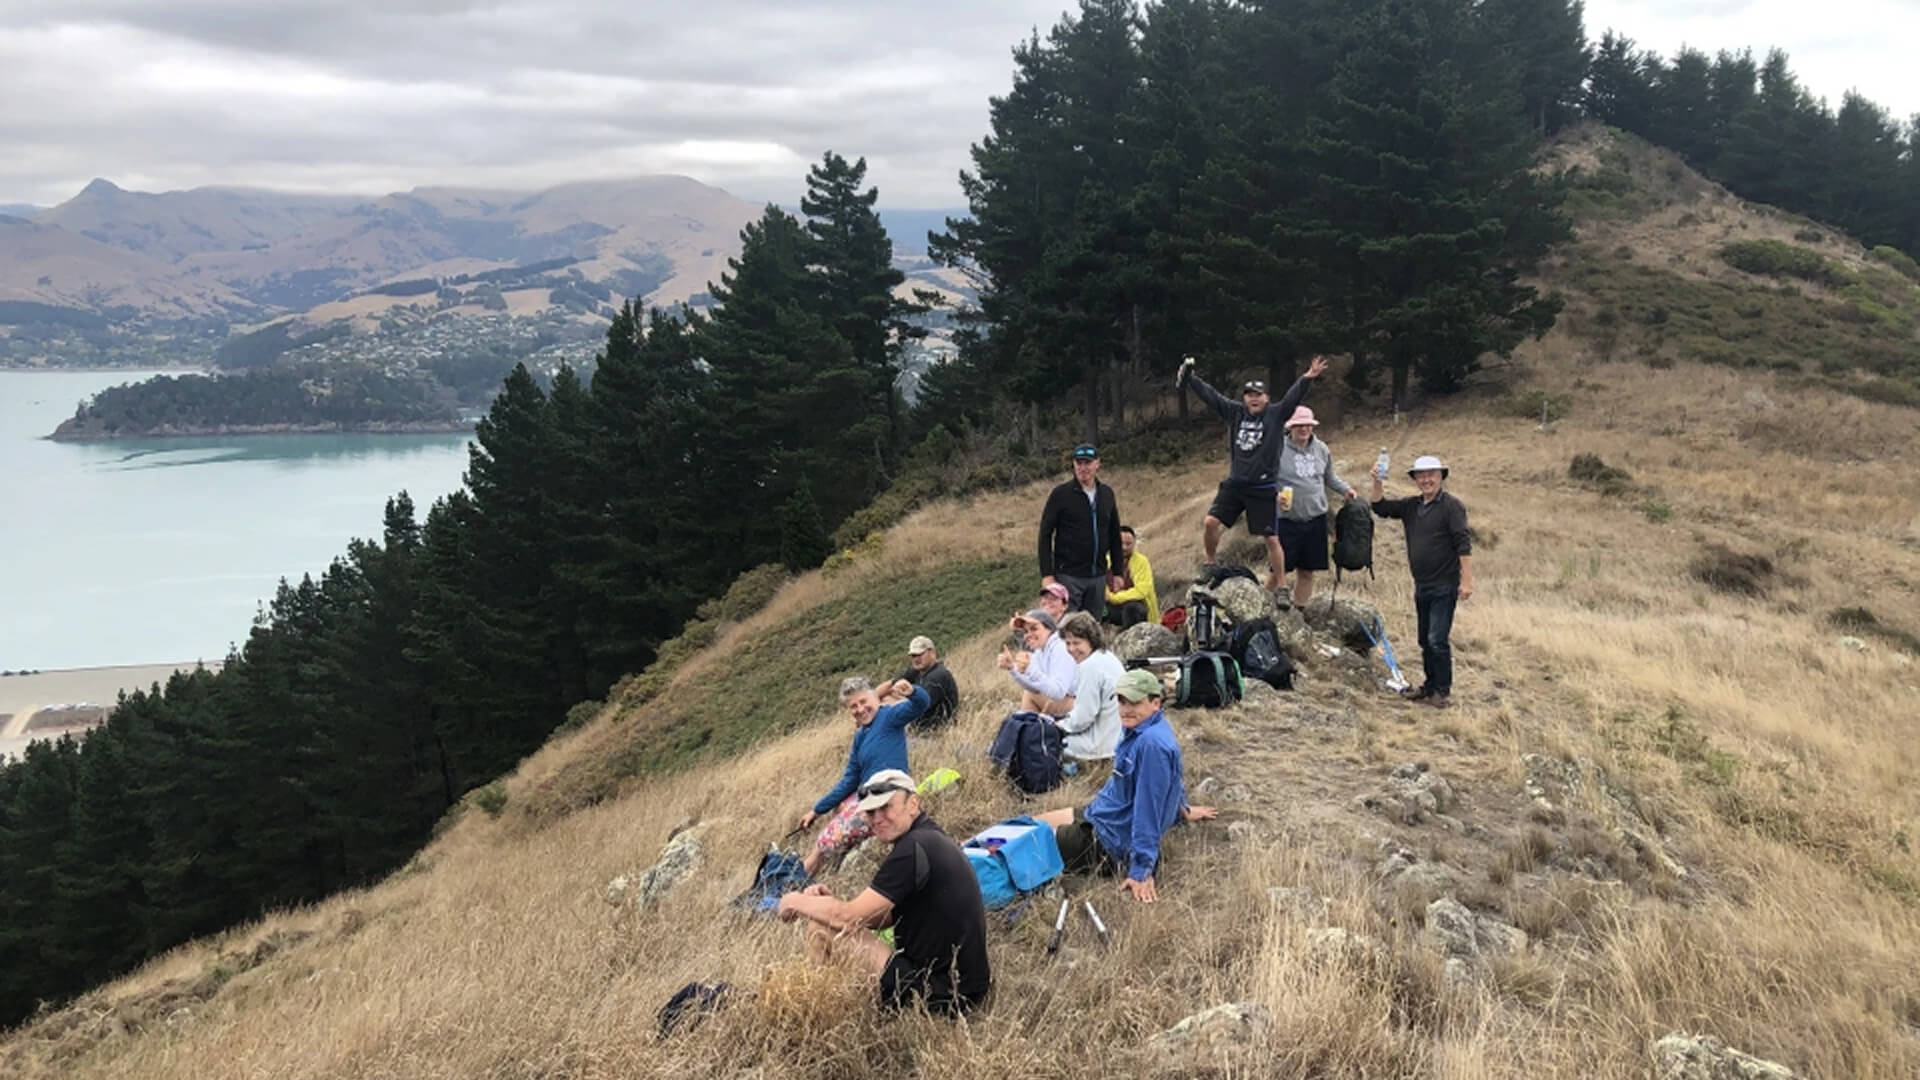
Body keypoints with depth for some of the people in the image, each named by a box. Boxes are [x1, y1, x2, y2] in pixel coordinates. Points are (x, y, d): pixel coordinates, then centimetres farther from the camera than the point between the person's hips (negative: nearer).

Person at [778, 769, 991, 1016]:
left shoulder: (914, 848, -18)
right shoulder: (934, 840, 13)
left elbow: (848, 917, -17)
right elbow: (883, 917, 16)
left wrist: (797, 902, 0)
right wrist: (827, 901, 3)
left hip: (939, 993, -10)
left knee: (820, 928, -8)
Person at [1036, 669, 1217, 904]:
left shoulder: (1152, 743, -30)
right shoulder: (1138, 728, 0)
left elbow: (1148, 808, -28)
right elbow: (1172, 777, 18)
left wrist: (1142, 870, -25)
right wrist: (1182, 810, 33)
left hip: (1108, 839, -10)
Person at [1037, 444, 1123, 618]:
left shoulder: (1107, 494, 9)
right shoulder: (1060, 494, -5)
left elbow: (1115, 536, 16)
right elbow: (1045, 536, -6)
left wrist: (1117, 572, 12)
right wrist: (1047, 575, -12)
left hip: (1098, 577, 5)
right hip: (1068, 576, -4)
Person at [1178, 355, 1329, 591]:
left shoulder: (1275, 416, -2)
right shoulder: (1235, 413, 6)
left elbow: (1293, 397, -15)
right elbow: (1210, 395, 7)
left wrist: (1307, 379, -31)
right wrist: (1191, 378, 2)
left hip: (1263, 489, -3)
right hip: (1234, 484, 3)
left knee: (1272, 538, 1)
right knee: (1211, 522, -9)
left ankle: (1278, 587, 10)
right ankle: (1211, 564, 14)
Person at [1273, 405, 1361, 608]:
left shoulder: (1321, 449, 9)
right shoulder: (1279, 448, -8)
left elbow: (1329, 478, 21)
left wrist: (1346, 489, 5)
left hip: (1316, 518, 5)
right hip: (1286, 519, -5)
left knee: (1307, 571, 11)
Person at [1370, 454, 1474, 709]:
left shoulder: (1452, 505, -10)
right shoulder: (1411, 506, 12)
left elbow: (1464, 546, -14)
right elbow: (1381, 507, 12)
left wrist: (1466, 581, -20)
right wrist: (1378, 484, -6)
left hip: (1444, 586, -8)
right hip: (1422, 586, 8)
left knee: (1437, 640, -9)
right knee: (1425, 641, 14)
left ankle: (1443, 692, -1)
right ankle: (1430, 686, 25)